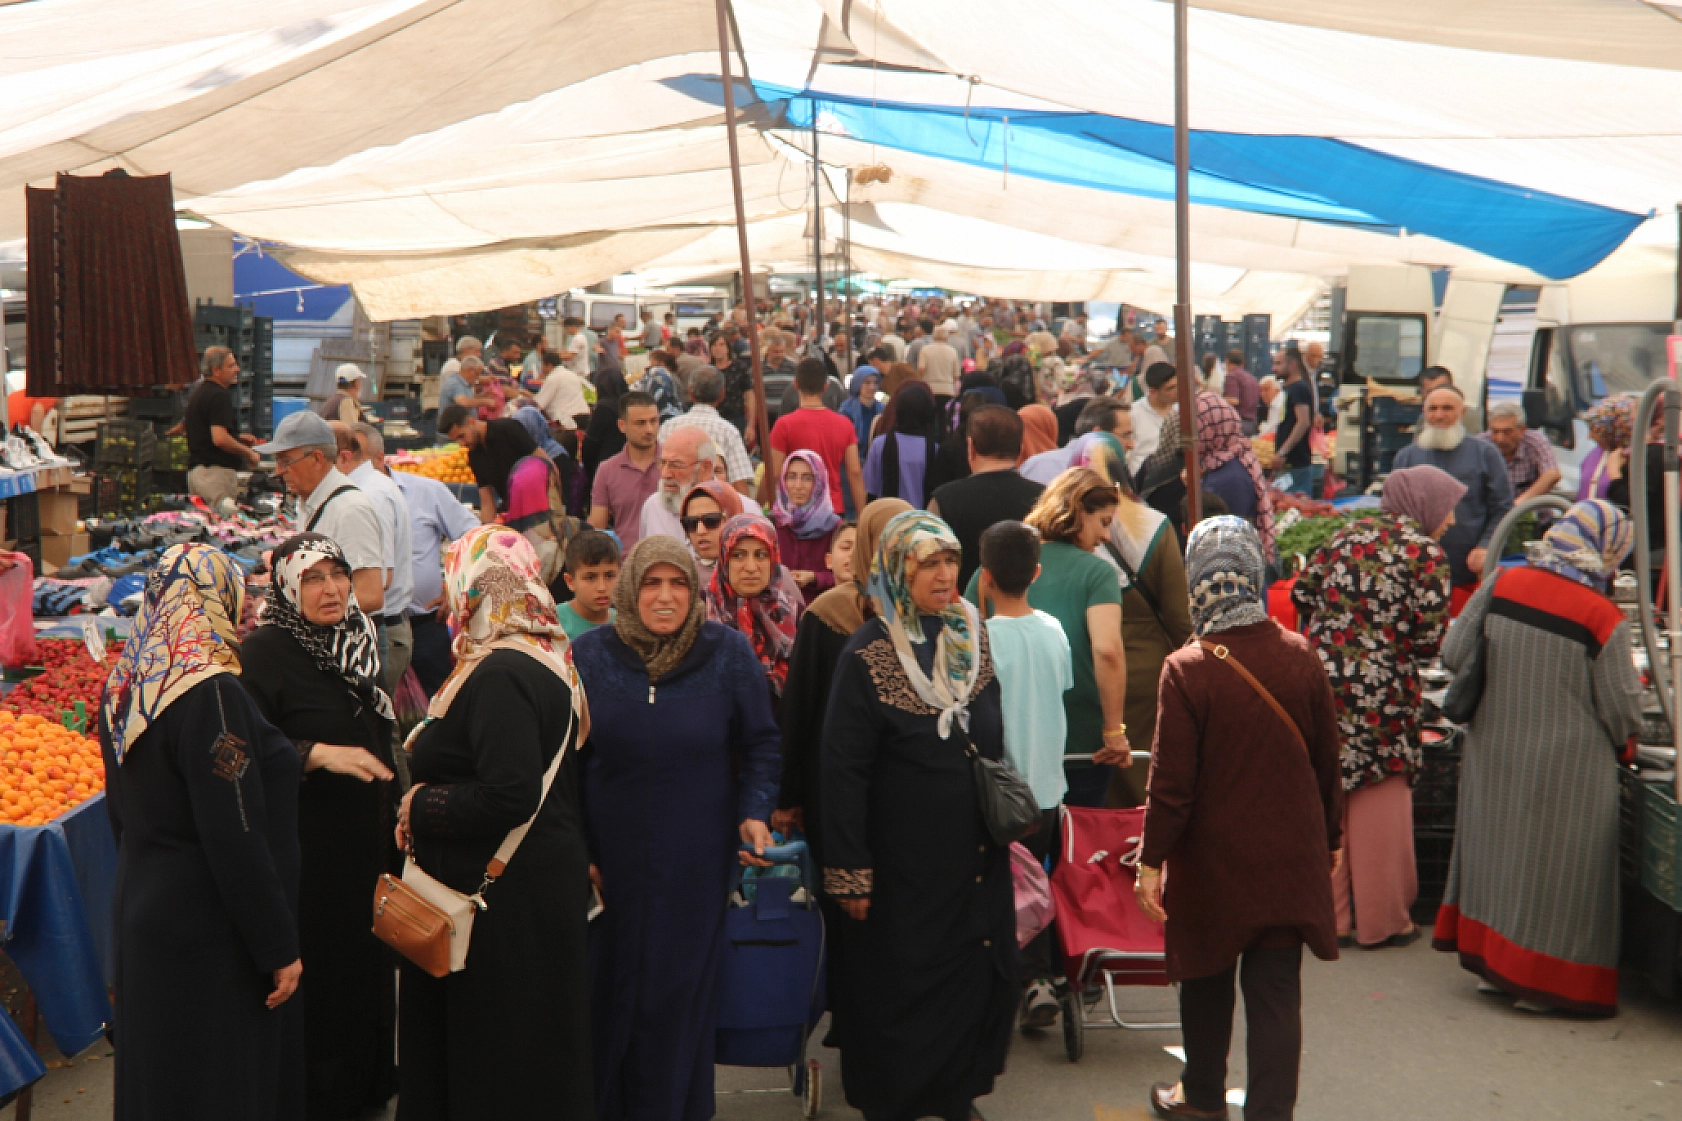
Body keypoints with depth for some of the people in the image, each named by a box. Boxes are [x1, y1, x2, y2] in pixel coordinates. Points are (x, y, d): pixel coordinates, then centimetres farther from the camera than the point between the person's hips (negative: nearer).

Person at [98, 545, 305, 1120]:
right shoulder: (210, 694, -23)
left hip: (139, 908, 9)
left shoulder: (124, 685, 3)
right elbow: (237, 839, -24)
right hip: (211, 936, -8)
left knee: (158, 1074, 20)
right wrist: (279, 948, -16)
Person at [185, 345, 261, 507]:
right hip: (216, 471, -10)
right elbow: (220, 439, -24)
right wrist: (249, 453, -11)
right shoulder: (218, 396, -14)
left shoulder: (198, 393, 18)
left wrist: (237, 438, 19)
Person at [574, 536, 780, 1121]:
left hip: (696, 859, -1)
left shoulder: (729, 651, -5)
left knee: (679, 993, 5)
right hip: (607, 854, 1)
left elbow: (760, 744, 4)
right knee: (604, 987, 10)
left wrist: (755, 813, -10)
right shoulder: (589, 654, -2)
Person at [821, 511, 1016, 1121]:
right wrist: (849, 874, -15)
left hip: (977, 856, 5)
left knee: (979, 979, 10)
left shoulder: (974, 639, 4)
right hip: (904, 861, -5)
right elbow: (842, 771, -14)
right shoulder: (868, 655, -13)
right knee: (903, 991, 5)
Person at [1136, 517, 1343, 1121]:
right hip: (1290, 858, 2)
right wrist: (1330, 837, 17)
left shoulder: (1186, 669, -19)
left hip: (1213, 861, -2)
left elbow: (1171, 781, -15)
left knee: (1208, 981, 18)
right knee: (1276, 991, 8)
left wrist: (1151, 860, -4)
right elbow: (1327, 759, 3)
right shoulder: (1300, 656, -7)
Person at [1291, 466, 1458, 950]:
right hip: (1380, 693, -6)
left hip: (1322, 679, 6)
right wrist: (1401, 648, 10)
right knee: (1379, 805, 6)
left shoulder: (1348, 534, 11)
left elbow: (1301, 592, 8)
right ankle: (1381, 922, 15)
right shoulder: (1427, 554, -6)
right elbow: (1429, 637, -11)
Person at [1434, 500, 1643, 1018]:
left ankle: (1490, 964, 27)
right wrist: (1625, 743, 13)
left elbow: (1454, 655, -2)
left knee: (1496, 848, 18)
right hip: (1567, 768, -4)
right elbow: (1621, 708, -9)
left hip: (1492, 753, 5)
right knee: (1552, 866, 7)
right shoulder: (1603, 619, -18)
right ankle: (1537, 981, 14)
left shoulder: (1502, 584, -7)